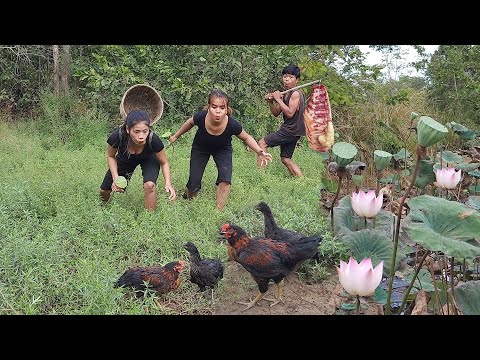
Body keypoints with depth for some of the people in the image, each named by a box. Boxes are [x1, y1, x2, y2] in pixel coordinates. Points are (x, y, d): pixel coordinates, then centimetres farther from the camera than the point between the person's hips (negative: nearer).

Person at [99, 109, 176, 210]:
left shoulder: (153, 140, -39)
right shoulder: (117, 137, -38)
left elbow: (164, 163, -21)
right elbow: (111, 156, -15)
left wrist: (168, 183, -36)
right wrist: (115, 177, -28)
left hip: (149, 159, -2)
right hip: (125, 159, 2)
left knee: (150, 185, -31)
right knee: (104, 191, 9)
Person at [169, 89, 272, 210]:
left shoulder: (232, 125, -35)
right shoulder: (200, 117, -35)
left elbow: (246, 138, -13)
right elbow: (190, 122, -8)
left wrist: (259, 151, -30)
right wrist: (176, 136, 6)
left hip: (222, 150, 0)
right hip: (200, 148, 0)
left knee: (225, 180, -21)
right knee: (194, 184, -2)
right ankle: (187, 199, 34)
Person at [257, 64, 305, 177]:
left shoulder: (296, 93, -13)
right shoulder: (285, 94, 14)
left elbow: (290, 113, -23)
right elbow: (276, 113, 15)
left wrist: (278, 99, -17)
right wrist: (270, 102, -2)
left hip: (291, 130, -9)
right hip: (290, 131, 9)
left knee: (262, 143, -6)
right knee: (285, 159, 11)